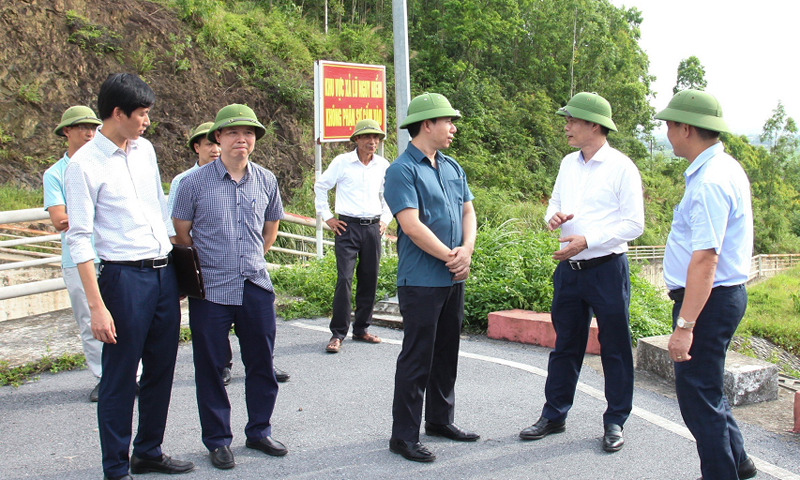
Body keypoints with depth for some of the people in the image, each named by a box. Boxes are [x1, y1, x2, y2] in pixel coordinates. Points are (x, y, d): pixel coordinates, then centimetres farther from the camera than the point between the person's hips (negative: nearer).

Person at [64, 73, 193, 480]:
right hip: (124, 277, -7)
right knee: (120, 378, 3)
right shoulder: (84, 164, -11)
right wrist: (97, 307, -17)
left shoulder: (145, 149, 10)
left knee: (161, 369, 15)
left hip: (165, 273, 7)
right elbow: (79, 238, -13)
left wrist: (180, 261, 20)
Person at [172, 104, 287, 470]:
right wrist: (202, 266, 7)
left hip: (256, 287, 3)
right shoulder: (196, 182, -5)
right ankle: (217, 440, 22)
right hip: (210, 290, -3)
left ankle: (259, 431, 30)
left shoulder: (265, 181, 5)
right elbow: (180, 231, 2)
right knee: (211, 368, 6)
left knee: (261, 364, 12)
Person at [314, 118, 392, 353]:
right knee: (344, 279, -11)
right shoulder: (342, 162, -2)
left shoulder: (383, 165, 9)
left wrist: (385, 219, 16)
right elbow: (320, 186, 7)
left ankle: (361, 329, 19)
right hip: (347, 227, -4)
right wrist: (327, 217, 3)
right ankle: (338, 333, -4)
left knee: (369, 280, 6)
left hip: (373, 228, 4)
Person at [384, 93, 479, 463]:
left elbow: (468, 211, 13)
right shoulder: (402, 170, -12)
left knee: (447, 352, 16)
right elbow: (411, 226, -19)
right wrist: (451, 257, -13)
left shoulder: (452, 167, 13)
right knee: (417, 358, -3)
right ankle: (404, 435, 7)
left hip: (453, 278, 8)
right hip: (421, 280, -8)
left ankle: (440, 419, 31)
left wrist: (466, 250, -6)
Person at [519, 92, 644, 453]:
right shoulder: (568, 163, 11)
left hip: (607, 269, -6)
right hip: (569, 269, 6)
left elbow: (634, 224, -11)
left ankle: (614, 421, 18)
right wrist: (553, 216, -4)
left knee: (614, 348, 5)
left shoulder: (621, 167, -8)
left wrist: (587, 240, -19)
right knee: (565, 345, 13)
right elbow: (555, 203, 20)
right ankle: (553, 416, 24)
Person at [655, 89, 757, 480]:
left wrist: (685, 325, -29)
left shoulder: (710, 181, -22)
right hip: (725, 293, 11)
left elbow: (705, 259, -29)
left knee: (697, 393, -1)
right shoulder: (725, 168, 11)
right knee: (705, 388, 24)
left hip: (706, 300, -11)